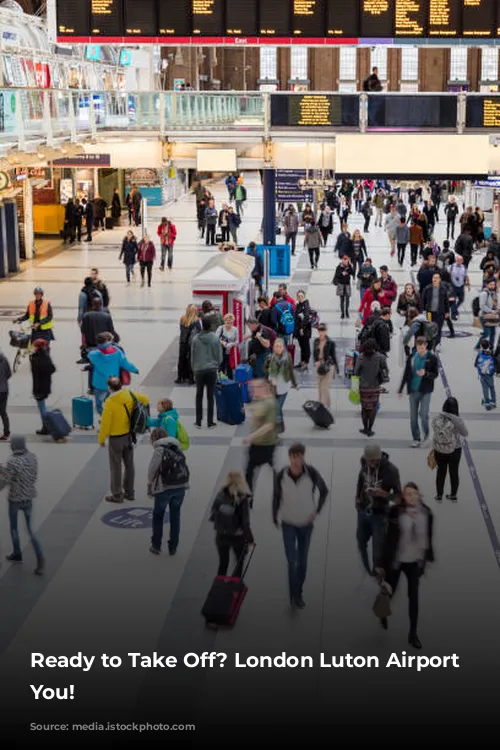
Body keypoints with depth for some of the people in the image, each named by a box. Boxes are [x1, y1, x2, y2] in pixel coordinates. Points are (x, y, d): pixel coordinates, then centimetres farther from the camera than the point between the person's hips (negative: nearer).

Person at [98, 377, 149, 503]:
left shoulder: (110, 402, -24)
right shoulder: (129, 394, -8)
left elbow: (105, 423, -19)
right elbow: (145, 400, 8)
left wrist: (101, 439, -6)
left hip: (116, 438, -6)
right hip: (129, 435, 6)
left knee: (116, 467, 7)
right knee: (129, 464, 16)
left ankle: (117, 495, 16)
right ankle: (129, 492, 27)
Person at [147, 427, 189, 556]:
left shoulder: (159, 449, -6)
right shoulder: (177, 447, 9)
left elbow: (152, 470, -6)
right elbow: (183, 466, 5)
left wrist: (150, 486, 8)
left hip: (164, 488, -4)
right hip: (181, 486, 4)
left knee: (158, 516, 13)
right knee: (175, 515, 13)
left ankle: (156, 546, 18)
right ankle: (173, 547, 16)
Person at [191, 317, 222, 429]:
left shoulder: (195, 339, -4)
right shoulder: (215, 338, -7)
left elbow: (193, 356, 2)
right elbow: (219, 355, -2)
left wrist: (194, 369, 12)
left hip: (199, 370, 1)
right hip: (212, 370, -1)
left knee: (199, 396, 11)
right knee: (210, 396, 5)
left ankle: (198, 422, 12)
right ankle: (210, 422, 7)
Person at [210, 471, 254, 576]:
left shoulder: (220, 495, -9)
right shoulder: (243, 499, -19)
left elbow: (213, 515, -4)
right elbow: (245, 522, -18)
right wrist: (249, 539, -8)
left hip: (221, 535, 3)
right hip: (237, 536, -3)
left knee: (223, 563, 19)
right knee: (240, 562, 18)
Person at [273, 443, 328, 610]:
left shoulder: (312, 473, -22)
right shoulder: (281, 476, -21)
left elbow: (324, 491, -3)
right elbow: (276, 497, -4)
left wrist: (316, 511, -6)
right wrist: (275, 518, 4)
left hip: (306, 524, 1)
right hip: (288, 524, -1)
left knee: (302, 561, 13)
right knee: (292, 562, -6)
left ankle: (299, 594, 31)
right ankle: (294, 596, 10)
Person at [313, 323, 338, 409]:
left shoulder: (330, 343, -10)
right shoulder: (316, 341, 3)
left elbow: (333, 355, -3)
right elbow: (314, 353, 11)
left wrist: (336, 369, 1)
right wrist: (316, 362, -9)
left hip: (328, 367, -5)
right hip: (319, 366, 5)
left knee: (325, 388, -8)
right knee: (320, 387, 14)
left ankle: (325, 406, -6)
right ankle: (320, 404, 28)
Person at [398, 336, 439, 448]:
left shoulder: (432, 358, -4)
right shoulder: (411, 357, 4)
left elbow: (435, 374, -1)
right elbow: (406, 374, 9)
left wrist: (425, 374, -22)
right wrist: (401, 389, 8)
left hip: (425, 390, -3)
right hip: (413, 390, 3)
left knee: (423, 414, -10)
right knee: (413, 416, 5)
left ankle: (426, 435, 15)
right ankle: (416, 439, 17)